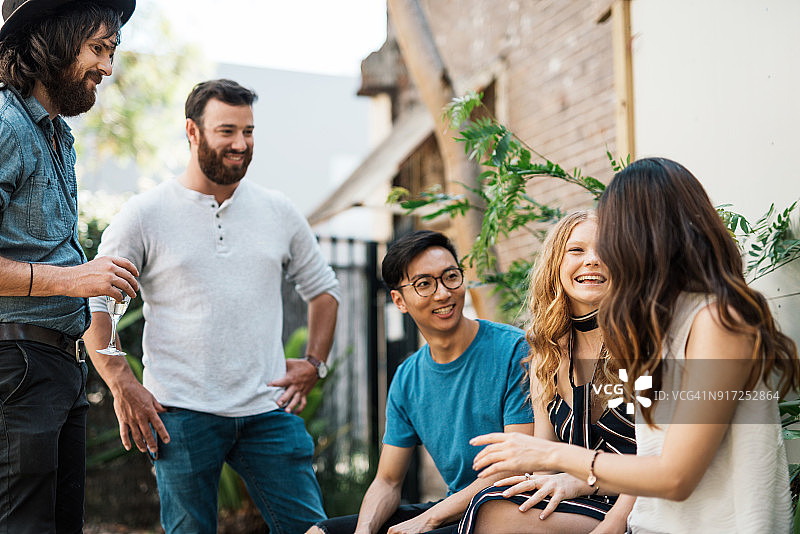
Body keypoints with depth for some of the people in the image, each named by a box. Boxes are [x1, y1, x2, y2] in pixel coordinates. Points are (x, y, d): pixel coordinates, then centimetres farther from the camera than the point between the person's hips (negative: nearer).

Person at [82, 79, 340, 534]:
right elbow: (93, 301, -1)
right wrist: (123, 385, -10)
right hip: (181, 412, -3)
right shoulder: (145, 215, -1)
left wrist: (314, 363, 9)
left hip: (267, 409, 3)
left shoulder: (279, 212, 9)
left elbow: (323, 287, 20)